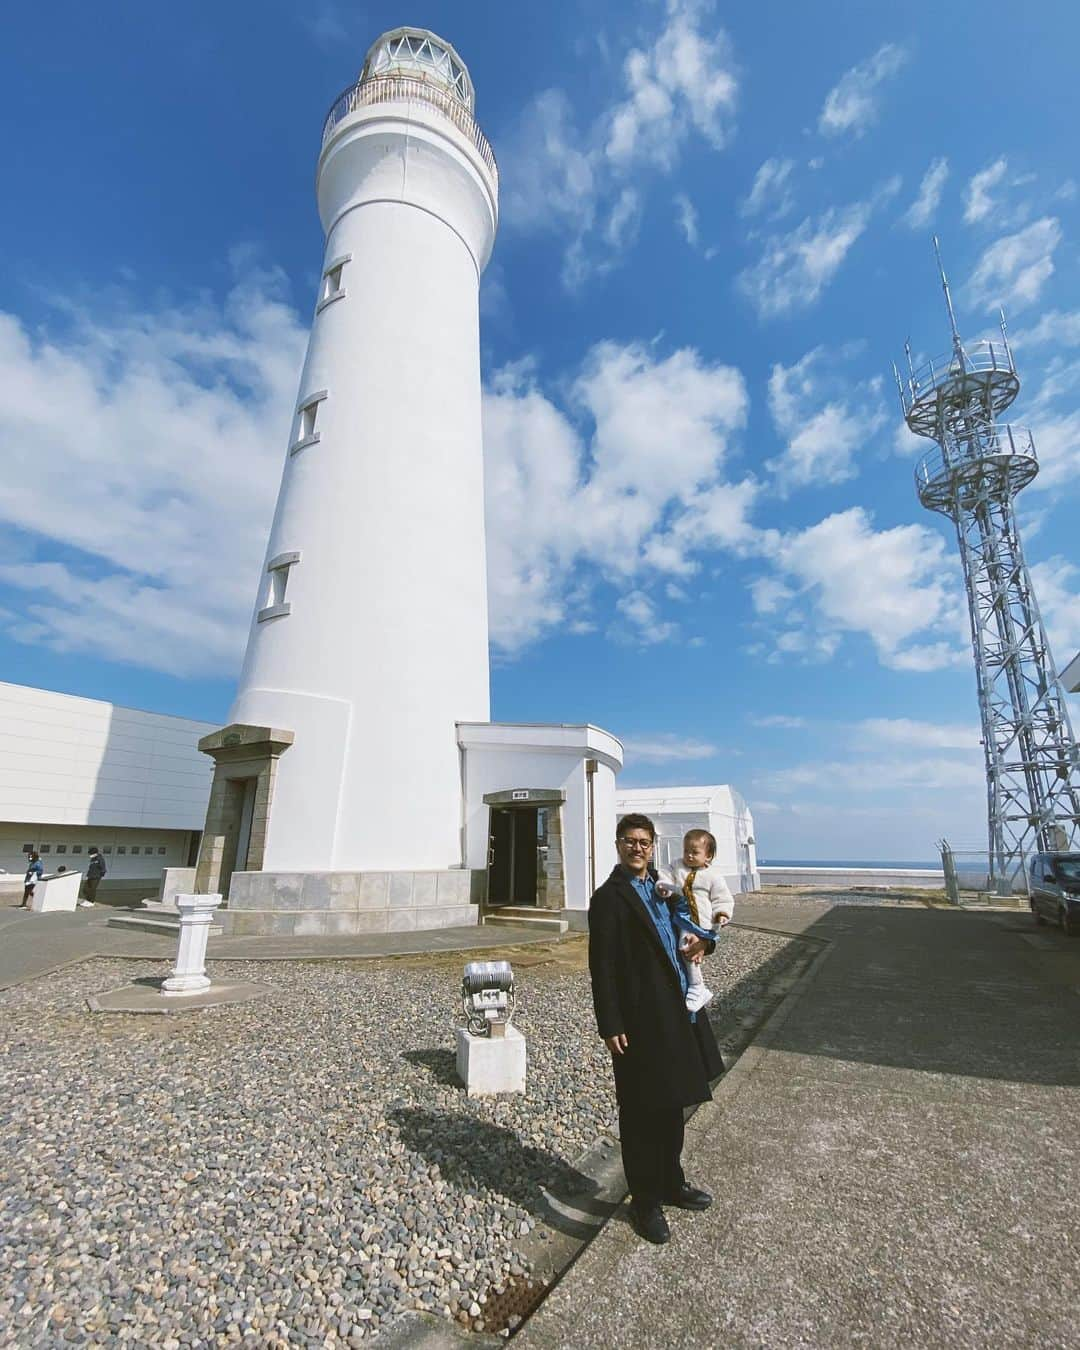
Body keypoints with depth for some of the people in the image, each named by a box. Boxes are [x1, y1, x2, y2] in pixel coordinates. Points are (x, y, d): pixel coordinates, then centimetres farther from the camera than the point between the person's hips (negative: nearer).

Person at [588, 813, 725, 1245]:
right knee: (641, 1115, 9)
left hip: (677, 1014, 8)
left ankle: (671, 1184, 44)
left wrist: (703, 940, 1)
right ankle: (644, 1202, 29)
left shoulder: (662, 888, 8)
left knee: (671, 1106, 24)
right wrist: (611, 1026, -18)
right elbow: (602, 968, -16)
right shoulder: (609, 898, -15)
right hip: (639, 1022, -8)